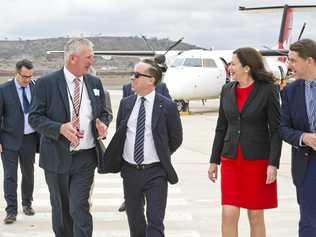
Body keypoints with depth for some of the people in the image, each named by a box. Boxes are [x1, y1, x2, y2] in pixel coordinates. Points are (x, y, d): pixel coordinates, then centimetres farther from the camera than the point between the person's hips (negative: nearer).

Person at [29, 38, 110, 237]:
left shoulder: (95, 83, 5)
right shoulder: (46, 83, -8)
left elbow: (103, 113, 15)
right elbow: (35, 117, -7)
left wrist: (102, 125, -9)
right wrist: (60, 128, -24)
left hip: (85, 157, 1)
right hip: (57, 158, -1)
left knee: (79, 209, -9)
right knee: (60, 210, 14)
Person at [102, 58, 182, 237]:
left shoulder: (167, 106, -8)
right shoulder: (126, 103, 5)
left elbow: (176, 139, 3)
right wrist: (119, 158, 12)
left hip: (155, 172, -4)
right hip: (130, 170, 4)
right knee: (135, 221, 16)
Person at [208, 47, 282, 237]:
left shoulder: (267, 91, -7)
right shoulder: (227, 90, 7)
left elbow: (276, 130, -7)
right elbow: (221, 127, 12)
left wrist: (273, 164, -13)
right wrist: (214, 161, 11)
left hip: (257, 160, -4)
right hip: (230, 160, 4)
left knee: (256, 216, 6)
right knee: (229, 214, -3)